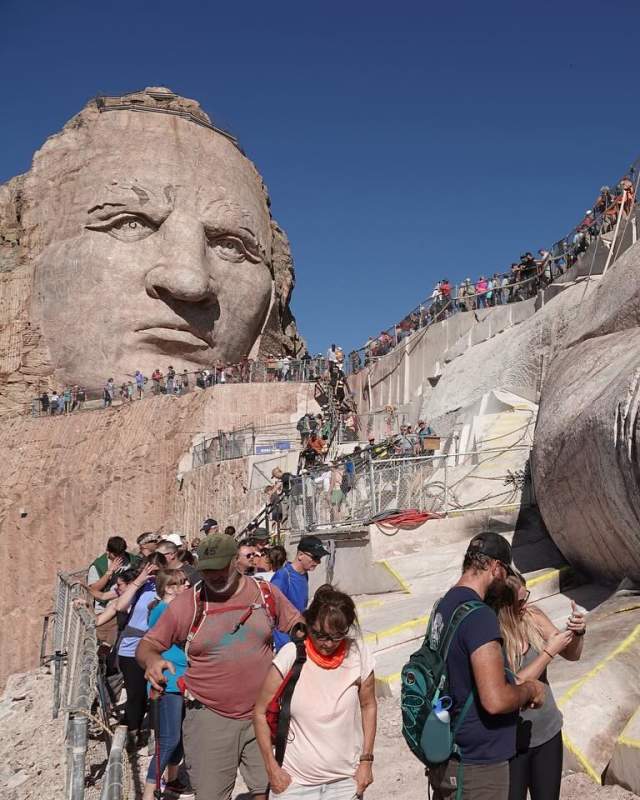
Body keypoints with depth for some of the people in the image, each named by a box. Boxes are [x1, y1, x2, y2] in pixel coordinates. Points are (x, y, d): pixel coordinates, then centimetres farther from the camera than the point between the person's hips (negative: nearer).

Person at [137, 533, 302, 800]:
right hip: (209, 718, -2)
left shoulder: (266, 593, -1)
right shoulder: (187, 603, -7)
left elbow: (296, 625, 13)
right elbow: (148, 645, -1)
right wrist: (152, 660, -24)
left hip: (261, 715, 2)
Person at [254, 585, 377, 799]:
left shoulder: (359, 654, -10)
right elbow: (261, 713, -8)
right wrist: (272, 769, -7)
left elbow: (368, 706, 5)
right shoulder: (291, 656, -17)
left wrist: (366, 761, 4)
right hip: (294, 781, -1)